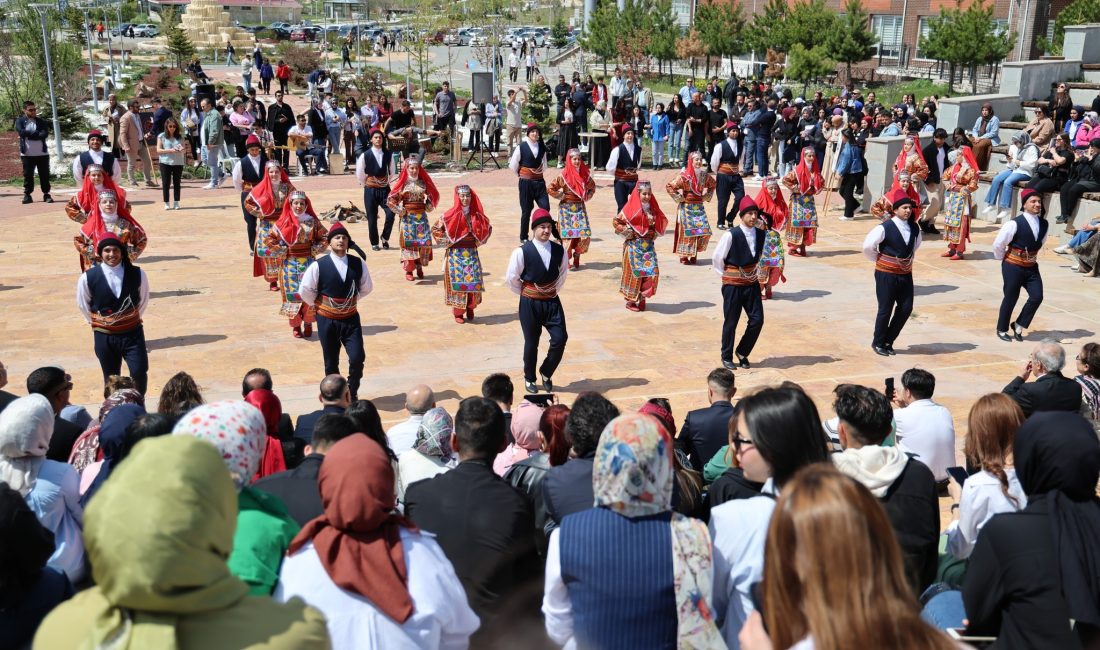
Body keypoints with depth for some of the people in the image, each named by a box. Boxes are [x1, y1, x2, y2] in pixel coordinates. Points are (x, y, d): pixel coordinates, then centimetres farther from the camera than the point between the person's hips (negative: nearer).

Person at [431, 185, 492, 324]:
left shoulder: (477, 215, 2)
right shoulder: (451, 215, -7)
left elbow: (488, 228, 20)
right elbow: (435, 229, -1)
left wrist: (480, 241, 9)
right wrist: (447, 241, -6)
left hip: (472, 253, 3)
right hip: (456, 254, -3)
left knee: (474, 281, 1)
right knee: (457, 282, 0)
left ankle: (470, 308, 19)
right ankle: (458, 312, 9)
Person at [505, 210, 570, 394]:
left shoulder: (559, 250, -4)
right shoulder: (522, 252, -15)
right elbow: (511, 279, -5)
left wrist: (554, 290, 11)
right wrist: (525, 294, 3)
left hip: (552, 301, 3)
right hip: (530, 303, -3)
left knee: (560, 339, -6)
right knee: (531, 342, 8)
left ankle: (546, 373, 19)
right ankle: (529, 378, 30)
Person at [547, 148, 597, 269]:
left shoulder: (585, 174, 3)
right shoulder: (564, 176, -11)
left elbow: (592, 186, 22)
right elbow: (550, 188, -11)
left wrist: (588, 196, 8)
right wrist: (561, 196, -8)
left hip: (580, 207, 4)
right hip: (567, 208, -4)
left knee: (584, 234, -3)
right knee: (568, 234, -4)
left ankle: (576, 257, 13)